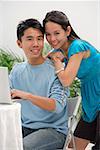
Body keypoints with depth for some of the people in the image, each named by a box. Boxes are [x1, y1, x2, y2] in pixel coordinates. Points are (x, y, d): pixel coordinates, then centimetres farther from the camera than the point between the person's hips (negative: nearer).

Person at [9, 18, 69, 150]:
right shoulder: (16, 70, 10)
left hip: (54, 129, -4)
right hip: (24, 128, 5)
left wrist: (27, 95, -31)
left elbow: (57, 106, -19)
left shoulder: (56, 70, -7)